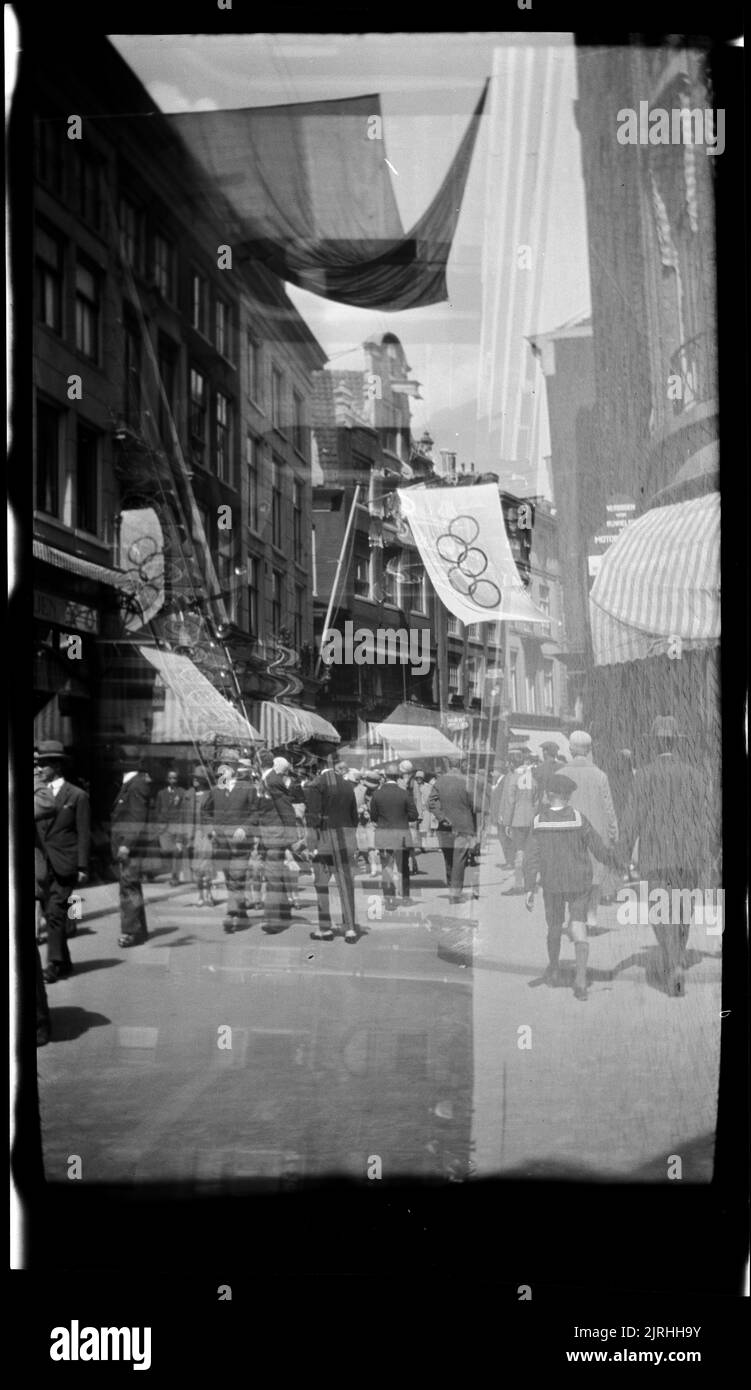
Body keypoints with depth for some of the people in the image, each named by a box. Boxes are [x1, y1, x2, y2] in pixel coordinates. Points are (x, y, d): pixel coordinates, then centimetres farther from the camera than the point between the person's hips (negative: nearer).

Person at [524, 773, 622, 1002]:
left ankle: (553, 971, 37)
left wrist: (529, 889, -11)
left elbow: (531, 858, -12)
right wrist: (614, 859, 12)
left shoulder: (538, 822, -9)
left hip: (552, 884, 1)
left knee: (554, 926, 20)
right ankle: (581, 979, -16)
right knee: (578, 927, 0)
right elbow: (598, 849, -8)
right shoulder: (578, 819, -13)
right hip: (579, 883, -1)